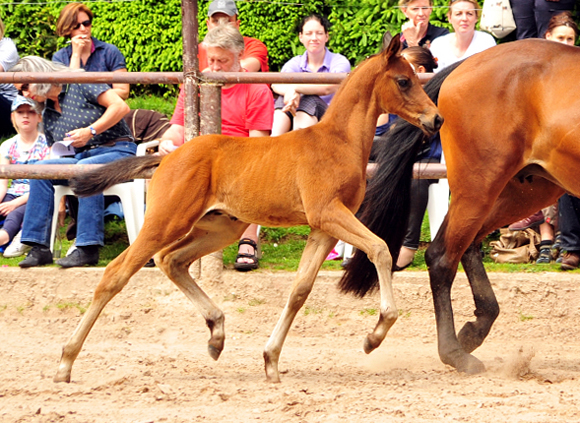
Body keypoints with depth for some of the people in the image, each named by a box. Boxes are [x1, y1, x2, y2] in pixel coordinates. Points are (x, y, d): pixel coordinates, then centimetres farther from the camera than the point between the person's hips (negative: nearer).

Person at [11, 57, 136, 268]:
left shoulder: (81, 85, -6)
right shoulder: (48, 114, 16)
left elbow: (120, 106, -15)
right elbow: (58, 155, 19)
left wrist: (90, 131, -21)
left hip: (118, 151, -7)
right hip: (80, 158, 7)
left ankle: (88, 248, -39)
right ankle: (40, 247, -24)